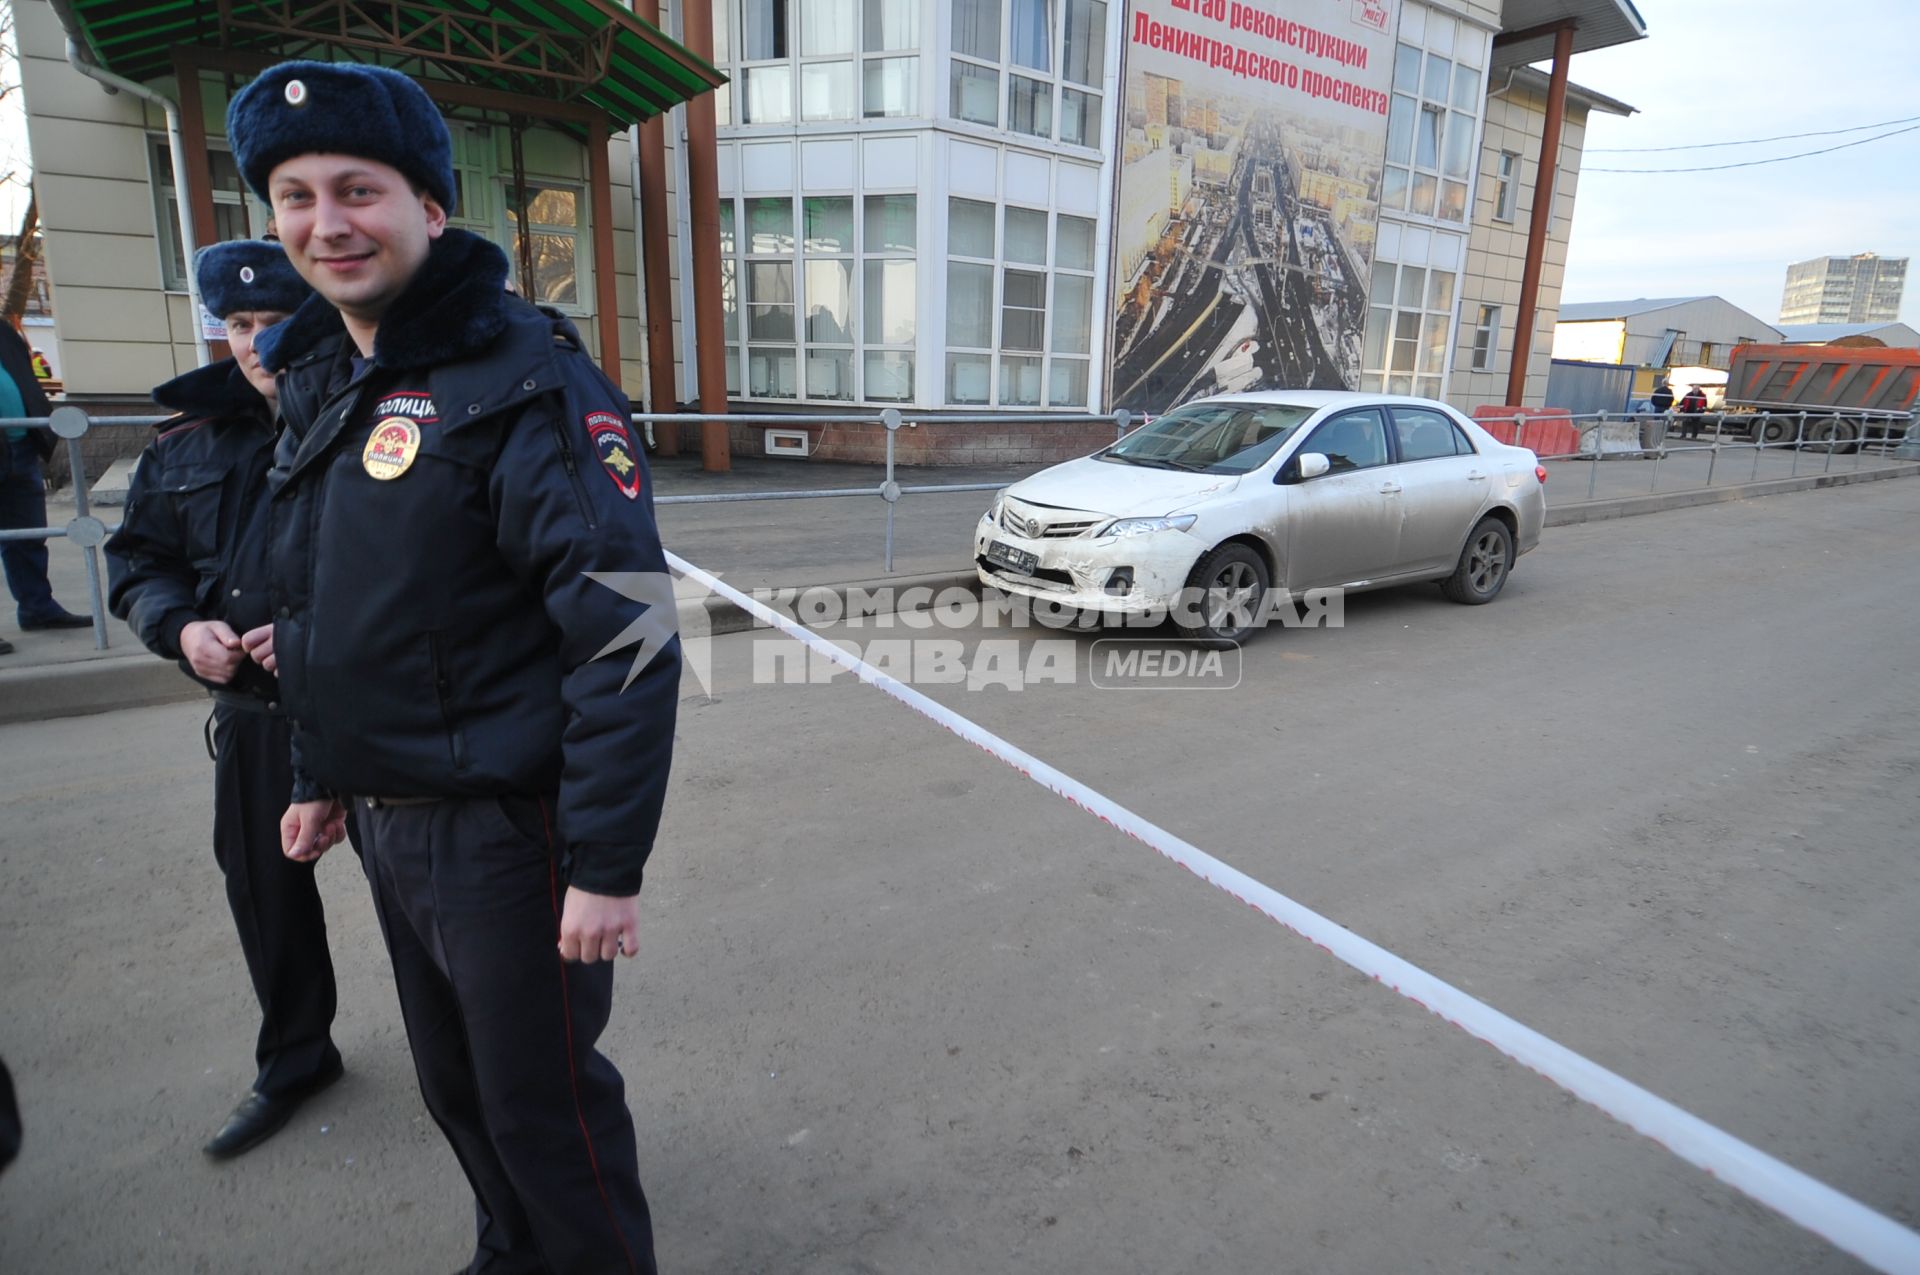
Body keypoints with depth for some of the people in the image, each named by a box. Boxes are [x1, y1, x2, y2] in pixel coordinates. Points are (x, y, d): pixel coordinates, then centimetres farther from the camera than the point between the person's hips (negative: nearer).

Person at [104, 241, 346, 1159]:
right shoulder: (191, 441, 8)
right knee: (264, 888, 19)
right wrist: (180, 626, -3)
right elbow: (136, 557, 16)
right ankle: (292, 1060, 43)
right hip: (253, 712, 6)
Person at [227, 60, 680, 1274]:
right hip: (389, 826, 8)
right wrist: (321, 779, 20)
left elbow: (628, 636, -23)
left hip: (507, 831, -8)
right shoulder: (323, 382, 10)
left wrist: (608, 866, -23)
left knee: (545, 1105, 8)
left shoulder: (525, 379, -17)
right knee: (457, 1084, 24)